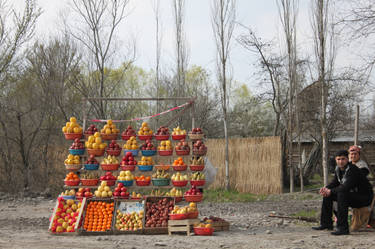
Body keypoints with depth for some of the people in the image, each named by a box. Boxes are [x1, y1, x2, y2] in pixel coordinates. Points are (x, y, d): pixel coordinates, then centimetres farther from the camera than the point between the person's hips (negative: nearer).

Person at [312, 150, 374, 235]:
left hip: (364, 197, -9)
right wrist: (326, 188, -8)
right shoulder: (338, 169, 3)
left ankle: (343, 228, -35)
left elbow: (346, 187, -33)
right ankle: (326, 223, 11)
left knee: (342, 194, -34)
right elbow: (334, 182, 13)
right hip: (351, 194, 9)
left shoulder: (353, 170, -24)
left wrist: (331, 191, -25)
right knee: (327, 194, 5)